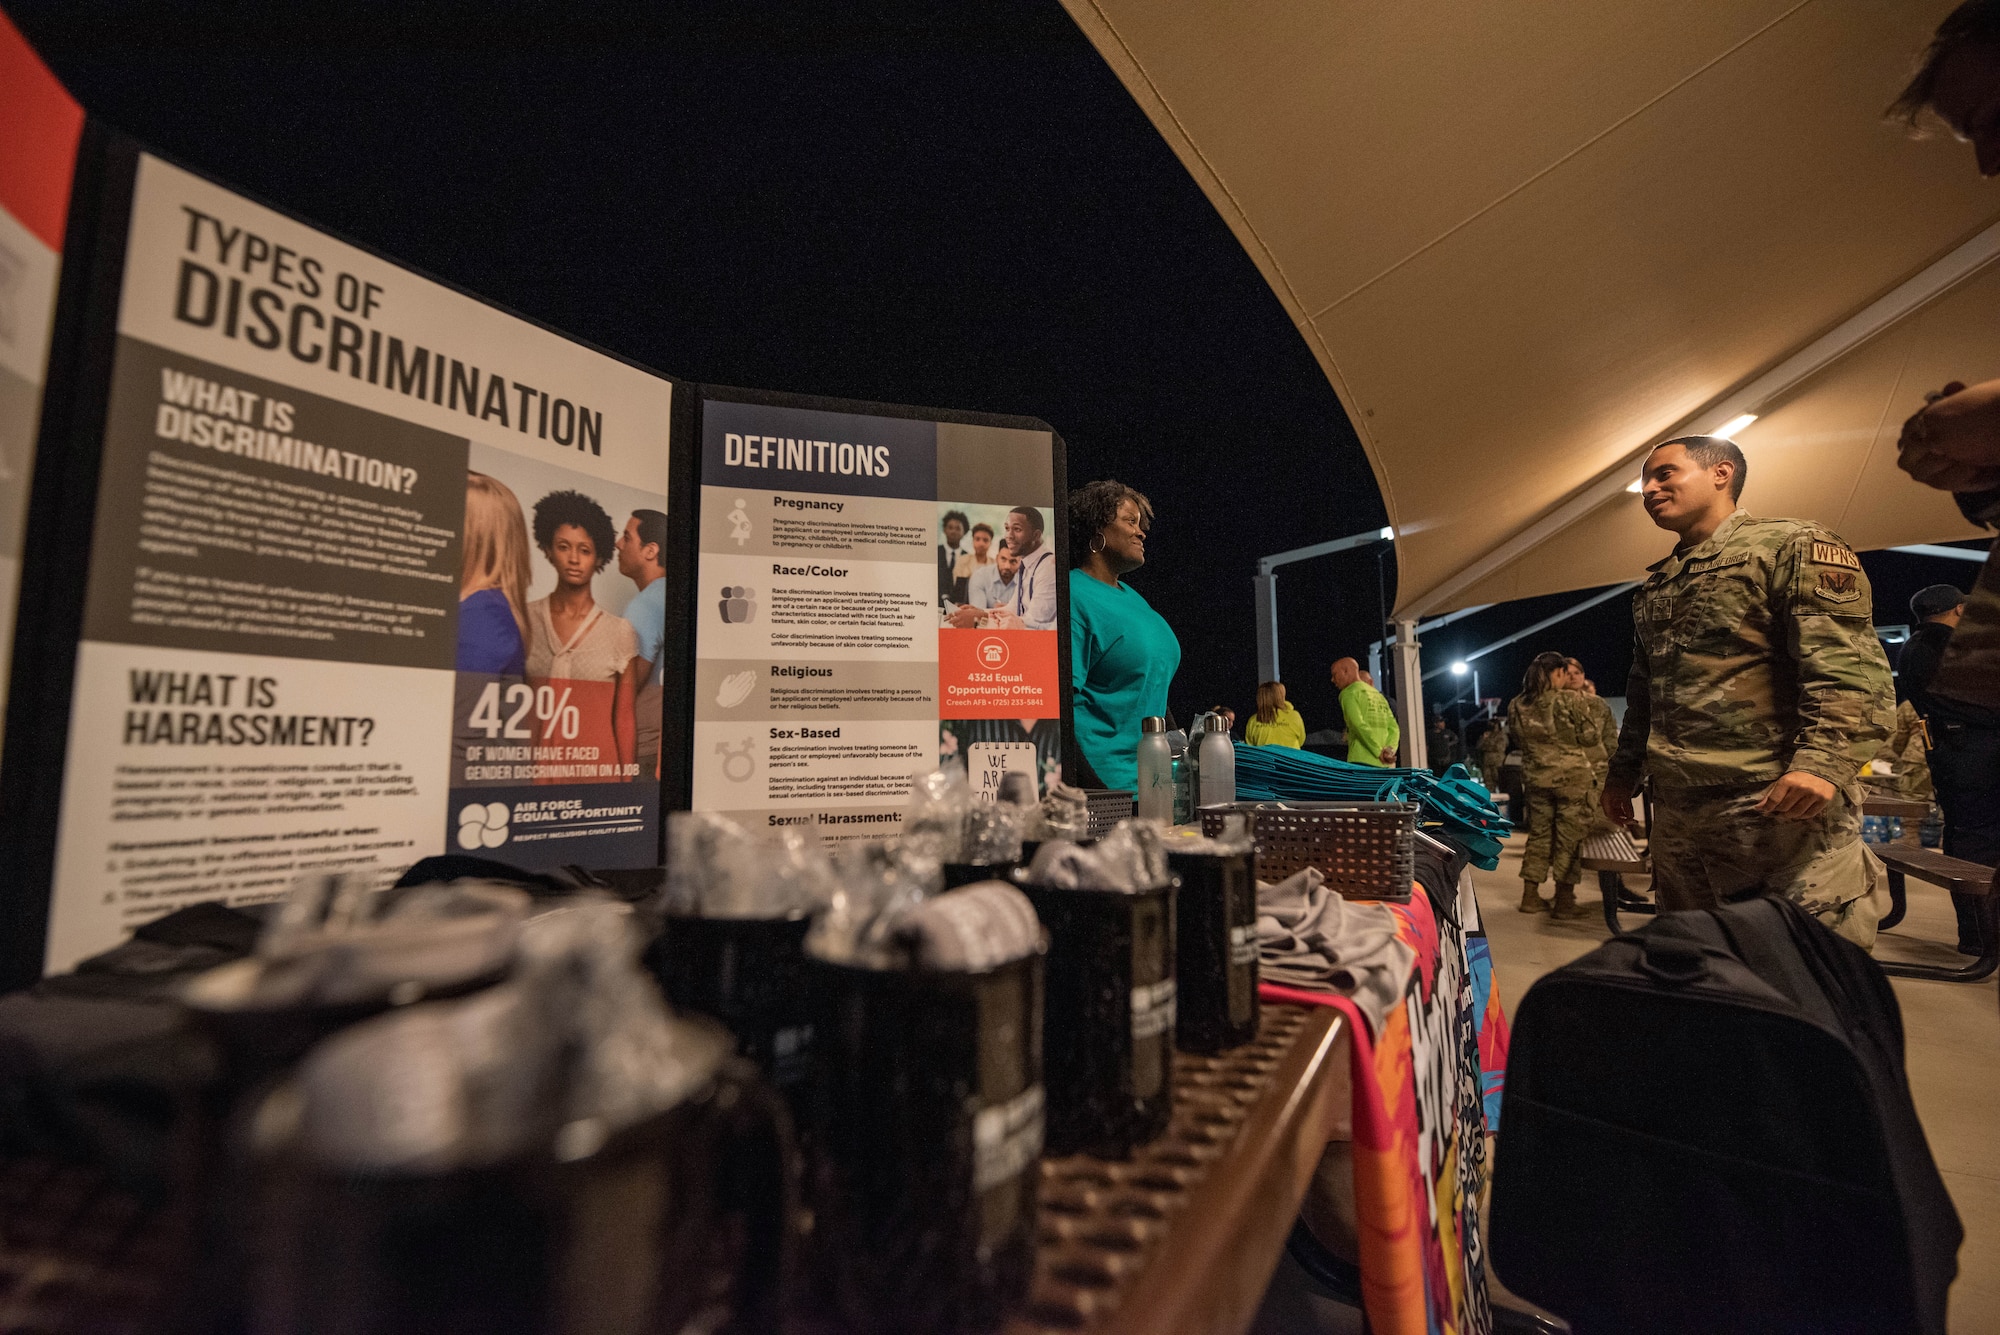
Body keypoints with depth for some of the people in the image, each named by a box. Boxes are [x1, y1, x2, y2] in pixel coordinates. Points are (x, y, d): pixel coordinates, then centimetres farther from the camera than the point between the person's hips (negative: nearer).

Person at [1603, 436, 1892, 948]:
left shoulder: (1792, 546, -1)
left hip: (1777, 803, -7)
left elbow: (1851, 669, -12)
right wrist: (1623, 771, 24)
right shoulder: (1653, 587, 21)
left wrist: (1823, 763, -25)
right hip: (1677, 812, 7)